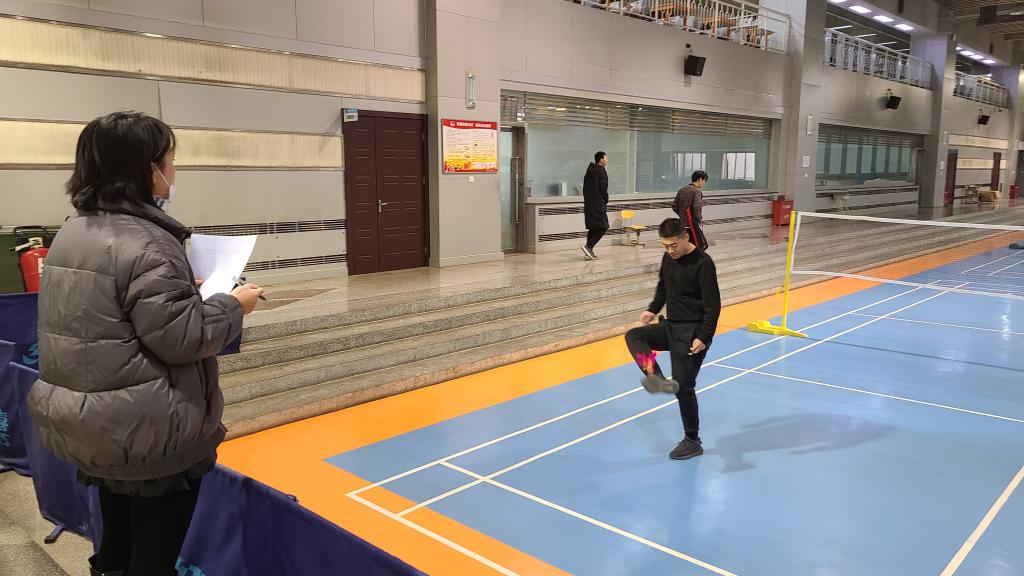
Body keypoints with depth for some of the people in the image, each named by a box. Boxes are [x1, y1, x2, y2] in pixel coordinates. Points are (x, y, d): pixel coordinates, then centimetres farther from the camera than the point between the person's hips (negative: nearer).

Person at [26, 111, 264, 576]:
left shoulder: (71, 233, 8)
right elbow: (180, 338, -20)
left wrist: (182, 290, 16)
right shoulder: (146, 245, -21)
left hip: (91, 428, 9)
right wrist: (233, 305, -5)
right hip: (148, 438, -9)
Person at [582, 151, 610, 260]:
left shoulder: (590, 170, 15)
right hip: (598, 204, -9)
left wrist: (587, 199, 16)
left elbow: (585, 187, 15)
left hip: (588, 203, 9)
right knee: (603, 227, -5)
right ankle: (588, 247, -16)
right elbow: (603, 188, -14)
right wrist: (605, 201, -1)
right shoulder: (601, 171, -10)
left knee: (592, 227, 13)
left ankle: (589, 251, 11)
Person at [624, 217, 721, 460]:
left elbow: (713, 306, -18)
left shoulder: (702, 264, -18)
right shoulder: (668, 257, 4)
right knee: (633, 336, -10)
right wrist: (653, 310, 8)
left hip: (692, 332, -8)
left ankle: (692, 442, 13)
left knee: (684, 386, -3)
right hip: (671, 326, 8)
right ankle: (658, 379, -26)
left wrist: (703, 338, -23)